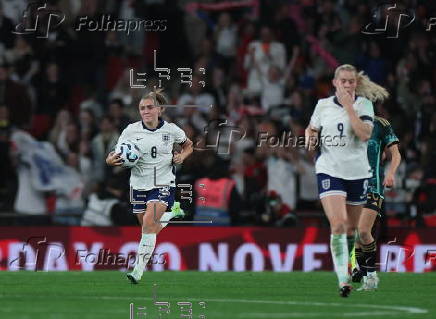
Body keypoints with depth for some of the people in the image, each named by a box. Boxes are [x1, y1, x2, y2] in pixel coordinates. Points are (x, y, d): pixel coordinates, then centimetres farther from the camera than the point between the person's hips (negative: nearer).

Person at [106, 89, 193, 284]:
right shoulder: (131, 131, -4)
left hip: (163, 184, -3)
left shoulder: (171, 130, -3)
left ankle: (139, 270, -21)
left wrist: (182, 156, -5)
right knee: (148, 227, 12)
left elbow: (188, 145, 16)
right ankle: (171, 215, 47)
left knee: (149, 221, -22)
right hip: (139, 185, 3)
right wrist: (110, 160, -23)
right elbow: (117, 155, 0)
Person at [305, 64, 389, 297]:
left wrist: (349, 106, -20)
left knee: (351, 228, 12)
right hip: (329, 170, -1)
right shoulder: (323, 105, 3)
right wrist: (310, 137, -4)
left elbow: (365, 134, -18)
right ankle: (343, 280, -22)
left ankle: (348, 266, 38)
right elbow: (311, 128, 20)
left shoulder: (364, 104, -3)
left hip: (357, 172, 1)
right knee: (338, 224, -18)